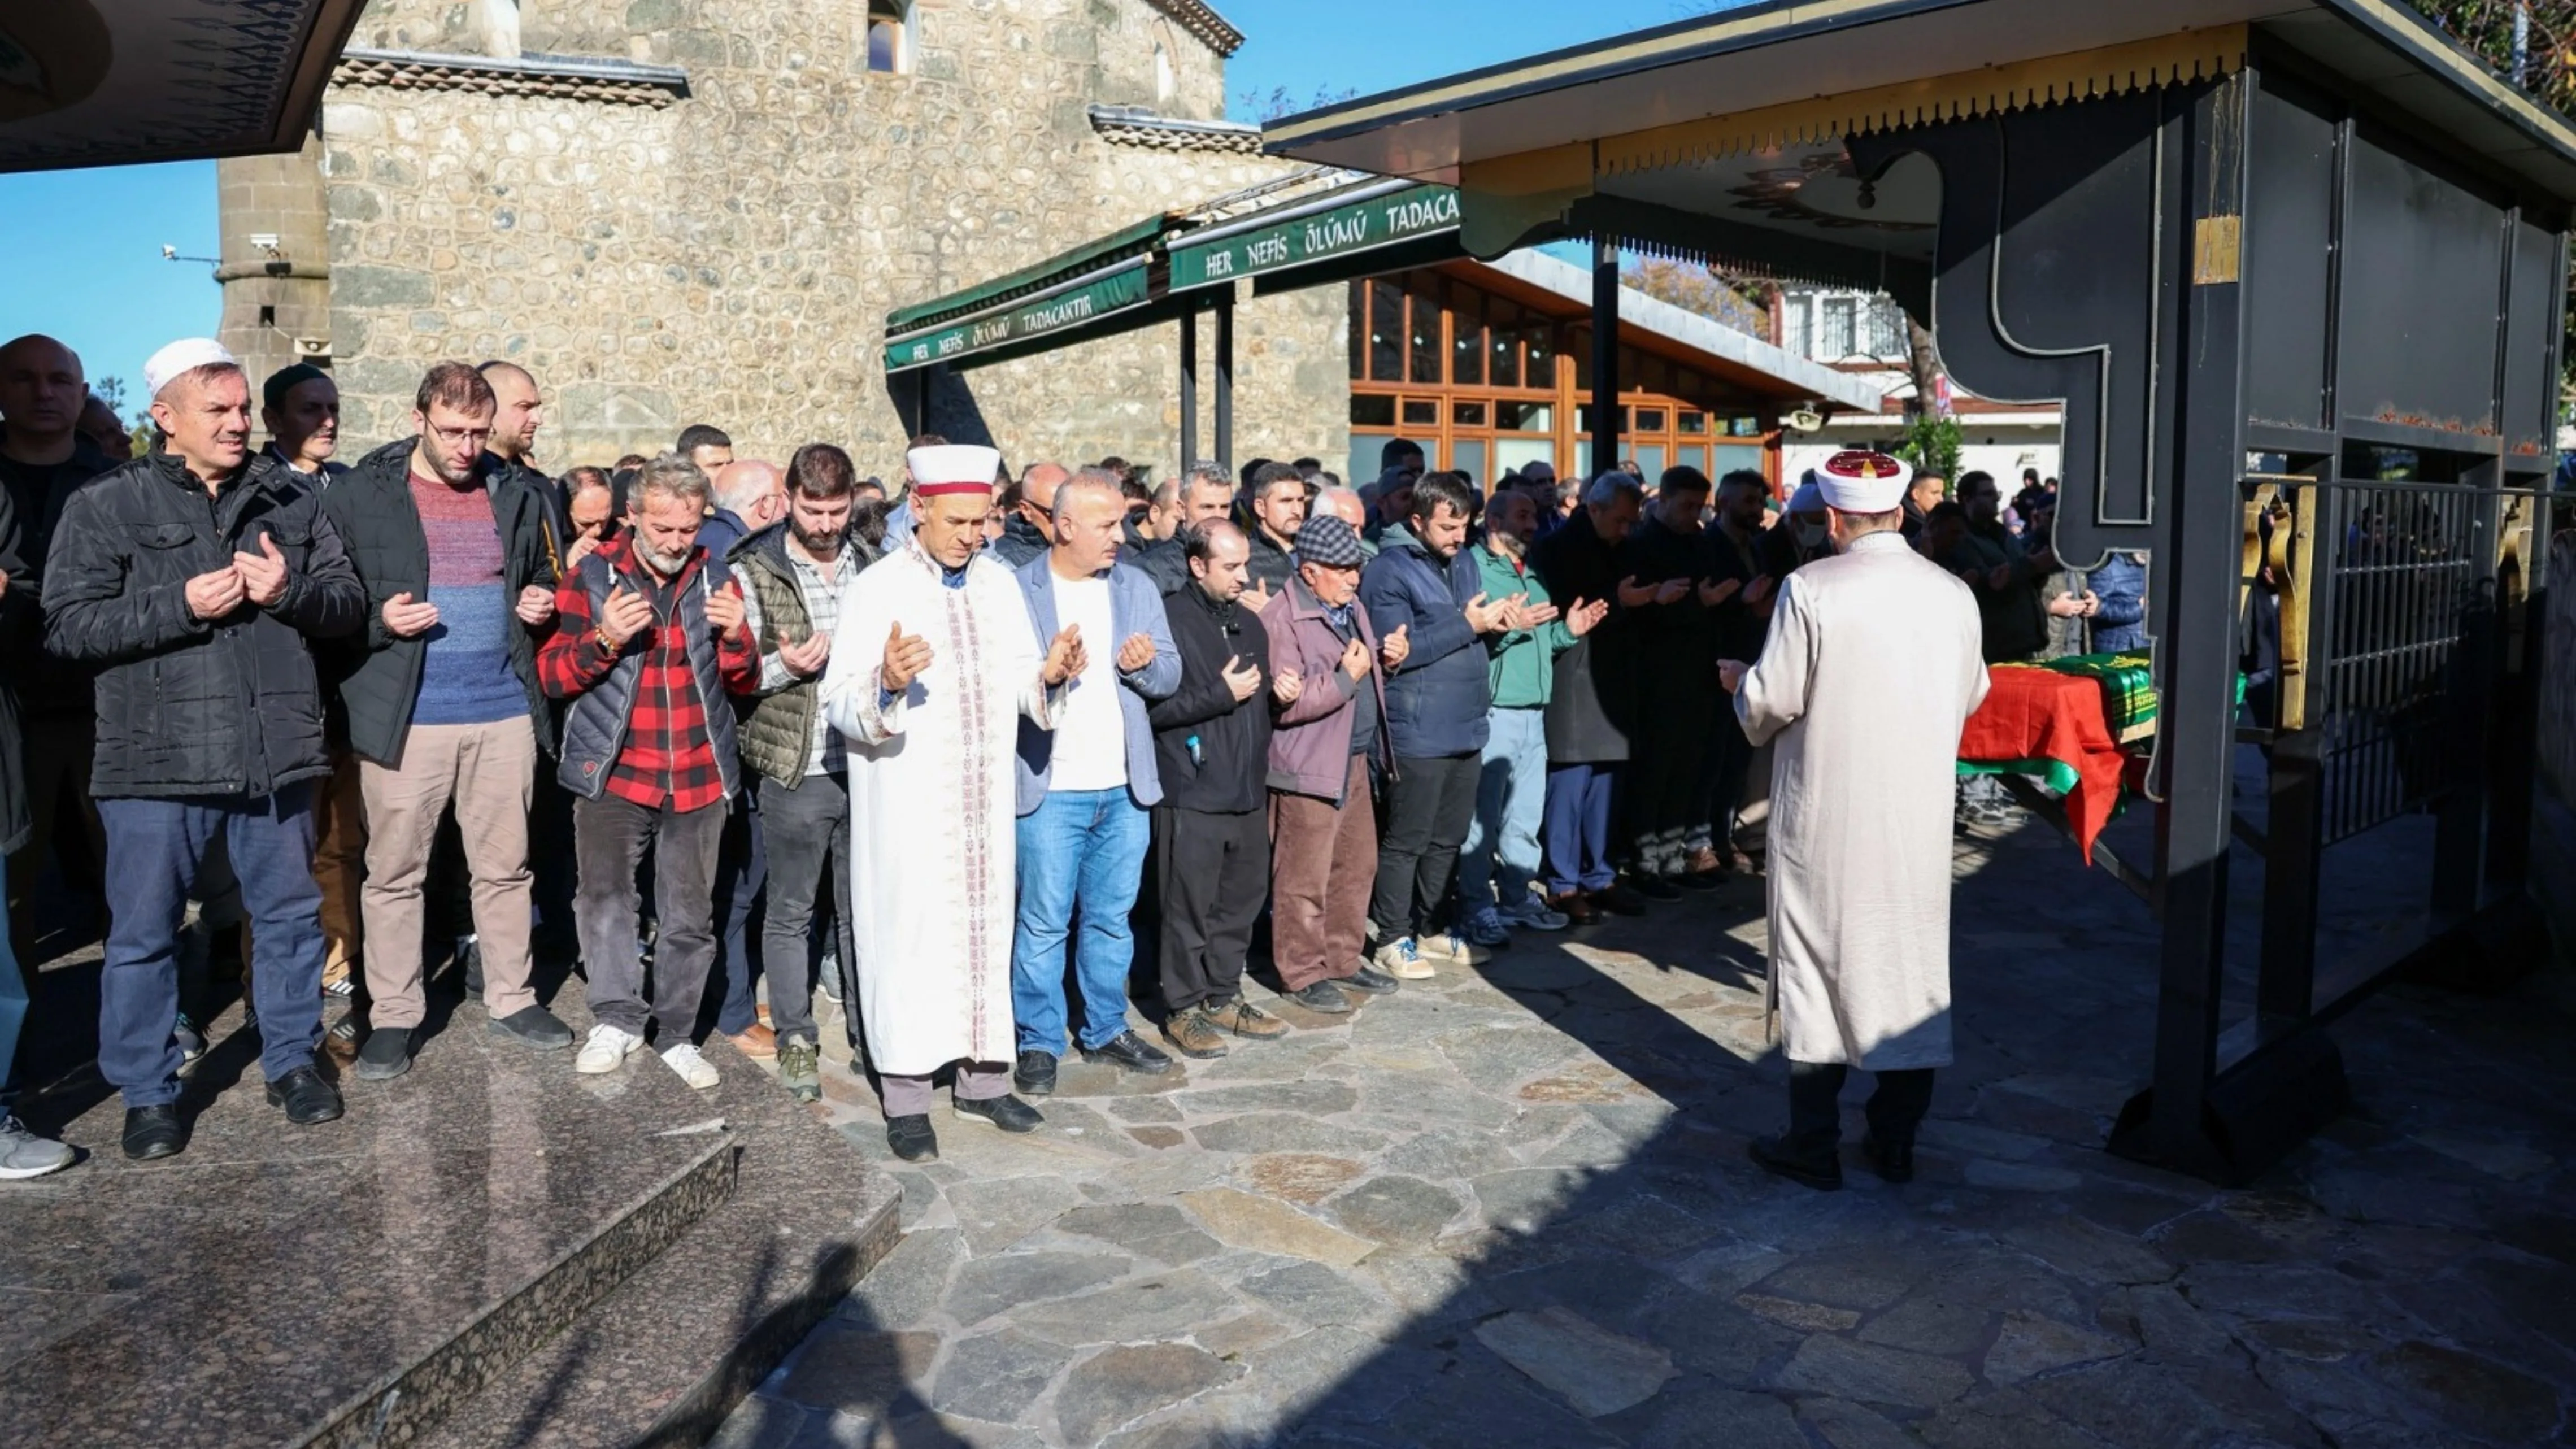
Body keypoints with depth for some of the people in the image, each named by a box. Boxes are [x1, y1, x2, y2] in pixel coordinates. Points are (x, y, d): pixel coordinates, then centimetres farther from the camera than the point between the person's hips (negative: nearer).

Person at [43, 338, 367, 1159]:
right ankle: (147, 1093, 21)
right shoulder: (105, 508, 0)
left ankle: (292, 1060, 29)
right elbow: (68, 626, -7)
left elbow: (349, 602, 9)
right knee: (143, 932, 6)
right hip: (156, 758, -2)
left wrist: (290, 593, -11)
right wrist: (182, 605, -16)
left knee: (289, 913, 13)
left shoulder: (291, 499, 10)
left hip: (276, 749, 3)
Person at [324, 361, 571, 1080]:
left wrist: (541, 605, 0)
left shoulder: (517, 494, 9)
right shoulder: (361, 496, -2)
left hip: (504, 711, 3)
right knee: (395, 872, 5)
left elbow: (542, 582, 21)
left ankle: (511, 999, 24)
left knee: (505, 866, 11)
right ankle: (394, 1015, 18)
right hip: (404, 716, -3)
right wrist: (378, 619, -17)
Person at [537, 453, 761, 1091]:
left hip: (698, 776, 2)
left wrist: (736, 637, -12)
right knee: (604, 897, 2)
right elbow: (552, 675, -2)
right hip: (612, 772, -1)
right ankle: (616, 1019, 18)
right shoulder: (592, 577, -1)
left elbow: (745, 683, 9)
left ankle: (677, 1032, 18)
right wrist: (603, 639, -20)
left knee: (690, 913, 7)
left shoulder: (716, 578, 6)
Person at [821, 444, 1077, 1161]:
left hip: (986, 796, 5)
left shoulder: (1000, 583, 8)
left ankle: (981, 1078, 23)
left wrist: (1050, 674, -10)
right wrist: (887, 683, -33)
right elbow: (840, 704, -13)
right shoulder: (877, 589, -7)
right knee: (909, 934, 0)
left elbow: (1021, 684, 11)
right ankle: (906, 1098, 11)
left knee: (986, 929, 10)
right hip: (908, 801, -4)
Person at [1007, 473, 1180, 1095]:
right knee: (1044, 923, 2)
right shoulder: (1017, 592, -5)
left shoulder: (1137, 588, 10)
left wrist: (1145, 664, -12)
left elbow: (1170, 676, 9)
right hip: (1049, 787, -4)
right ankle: (1039, 1042, 16)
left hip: (1124, 786, 5)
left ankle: (1106, 1031, 28)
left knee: (1112, 919, 14)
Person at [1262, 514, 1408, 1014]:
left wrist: (1385, 658, 5)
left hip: (1356, 760, 9)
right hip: (1309, 766, -9)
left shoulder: (1350, 606, 12)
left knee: (1357, 866, 16)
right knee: (1304, 878, 1)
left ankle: (1344, 960, 29)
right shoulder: (1282, 620, -16)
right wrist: (1346, 677, -19)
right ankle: (1304, 974, 14)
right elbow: (1286, 703, -22)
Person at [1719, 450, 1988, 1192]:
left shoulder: (1811, 589, -14)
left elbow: (1772, 701, -13)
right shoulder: (1953, 595, 1)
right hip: (1920, 815, 4)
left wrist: (1740, 680, 9)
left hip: (1828, 811, -4)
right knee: (1912, 963, 13)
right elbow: (1971, 694, 12)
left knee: (1817, 966, 6)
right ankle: (1897, 1139, 23)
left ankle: (1814, 1145, 13)